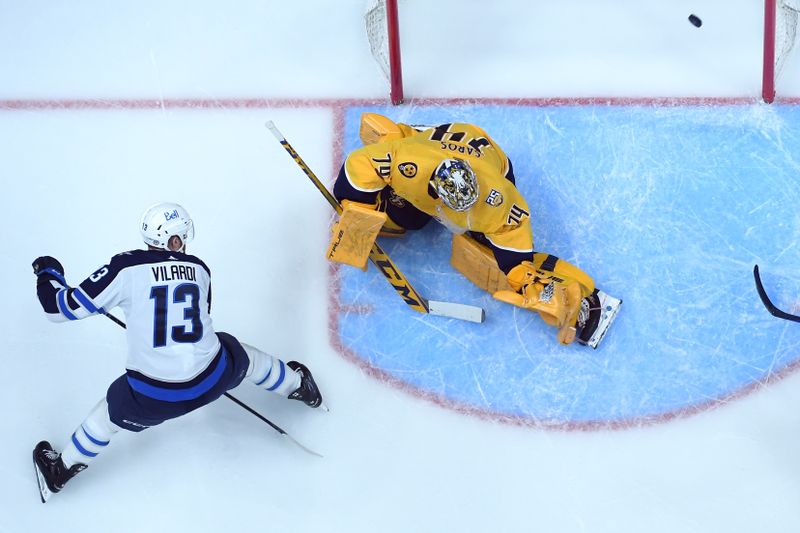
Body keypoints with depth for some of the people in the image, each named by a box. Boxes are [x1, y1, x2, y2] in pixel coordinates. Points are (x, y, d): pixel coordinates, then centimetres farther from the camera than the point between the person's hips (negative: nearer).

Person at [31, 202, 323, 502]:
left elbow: (63, 307, -9)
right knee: (242, 355, 34)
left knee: (111, 412, 27)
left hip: (153, 399, -2)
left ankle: (60, 470, 45)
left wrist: (48, 273, 11)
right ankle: (297, 385, 58)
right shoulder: (198, 269, 3)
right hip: (211, 381, 3)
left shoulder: (126, 268, -12)